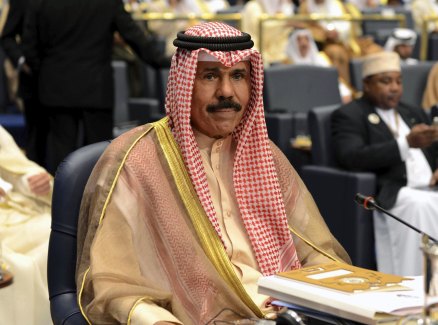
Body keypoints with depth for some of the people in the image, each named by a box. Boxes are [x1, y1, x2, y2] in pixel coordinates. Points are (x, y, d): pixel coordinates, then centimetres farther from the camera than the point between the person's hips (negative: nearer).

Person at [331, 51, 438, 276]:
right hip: (390, 196, -6)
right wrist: (406, 144, -22)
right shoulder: (348, 116, 4)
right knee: (419, 204, -35)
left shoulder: (414, 114, 26)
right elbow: (350, 158, -14)